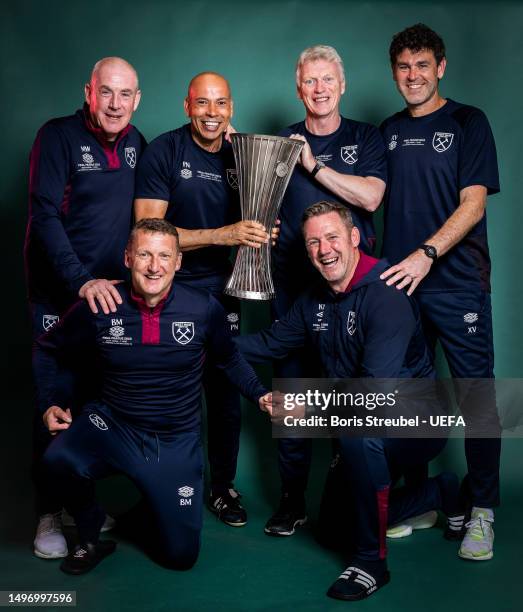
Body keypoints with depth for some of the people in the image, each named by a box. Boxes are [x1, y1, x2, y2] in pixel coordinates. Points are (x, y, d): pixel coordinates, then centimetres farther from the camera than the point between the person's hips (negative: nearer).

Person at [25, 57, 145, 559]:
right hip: (59, 295, -5)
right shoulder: (58, 136, -9)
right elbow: (44, 215, -16)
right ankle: (49, 513, 12)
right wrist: (82, 282, -24)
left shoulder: (135, 144, 7)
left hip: (112, 291, 5)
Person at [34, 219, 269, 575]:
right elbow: (47, 350, 6)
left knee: (182, 556, 4)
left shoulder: (205, 309, -13)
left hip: (177, 442, 1)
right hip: (113, 427, 0)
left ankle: (151, 497, 37)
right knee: (59, 460, -34)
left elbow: (229, 359, 8)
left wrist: (260, 395, -2)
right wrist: (48, 405, -5)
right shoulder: (99, 308, -13)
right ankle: (91, 538, -2)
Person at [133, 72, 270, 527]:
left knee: (226, 390, 5)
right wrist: (221, 235, -24)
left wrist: (260, 235, -9)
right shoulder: (163, 152, -9)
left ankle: (223, 486, 23)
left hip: (220, 289, 4)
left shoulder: (239, 156, 4)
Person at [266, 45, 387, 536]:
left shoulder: (366, 138, 8)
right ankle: (292, 499, 10)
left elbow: (370, 197, -8)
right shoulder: (281, 142, 11)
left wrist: (314, 165, -12)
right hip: (292, 282, 1)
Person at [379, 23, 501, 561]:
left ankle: (482, 512, 12)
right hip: (397, 284, 4)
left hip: (457, 283, -4)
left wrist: (426, 254, -19)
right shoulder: (389, 131, 14)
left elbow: (472, 203, -8)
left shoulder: (468, 123, 1)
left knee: (475, 396, -1)